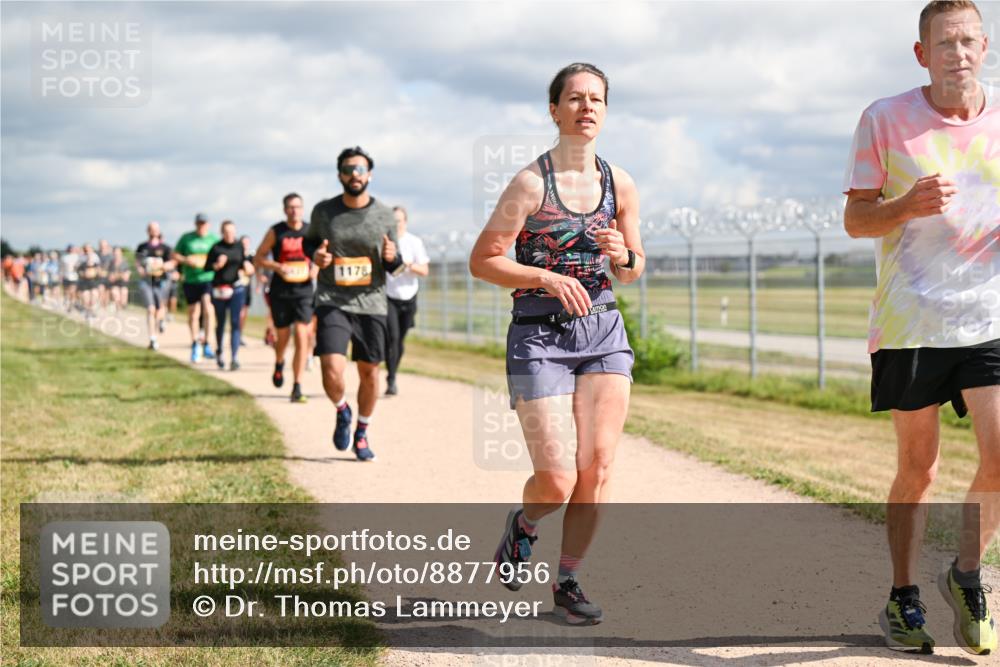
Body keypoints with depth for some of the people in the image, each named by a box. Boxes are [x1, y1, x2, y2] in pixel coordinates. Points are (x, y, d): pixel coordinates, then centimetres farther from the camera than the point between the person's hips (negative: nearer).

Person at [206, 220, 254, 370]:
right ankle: (219, 352, 35)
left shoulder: (241, 247, 4)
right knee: (220, 323, 12)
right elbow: (207, 267, 4)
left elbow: (250, 267, 10)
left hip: (237, 288, 0)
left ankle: (235, 358, -14)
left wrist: (248, 268, -12)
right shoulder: (216, 248, 1)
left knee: (235, 322, -10)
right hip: (219, 289, 0)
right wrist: (217, 265, -14)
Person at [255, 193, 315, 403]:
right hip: (280, 292, 0)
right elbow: (258, 258, 3)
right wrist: (277, 267, -14)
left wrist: (316, 269, -3)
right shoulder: (276, 232, -1)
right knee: (282, 337, 11)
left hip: (304, 291, 0)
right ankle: (279, 364, 47)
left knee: (302, 337, -11)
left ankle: (297, 387, -8)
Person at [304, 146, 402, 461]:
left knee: (369, 372, 7)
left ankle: (362, 434, 29)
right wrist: (314, 255, -6)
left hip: (371, 305, 1)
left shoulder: (384, 215, 1)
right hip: (332, 303, -1)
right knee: (332, 371, -17)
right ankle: (342, 410, 16)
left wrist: (392, 258, -15)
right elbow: (309, 240, 17)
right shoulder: (323, 211, -1)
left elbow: (394, 266, 9)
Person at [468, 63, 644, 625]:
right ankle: (523, 526, 26)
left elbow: (633, 270, 17)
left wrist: (622, 256, -7)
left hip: (604, 331, 4)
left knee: (597, 468, -6)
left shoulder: (620, 185, 6)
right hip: (539, 338, -4)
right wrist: (548, 278, -19)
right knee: (557, 482, -9)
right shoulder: (531, 183, -8)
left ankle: (569, 581, 11)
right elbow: (482, 260, -6)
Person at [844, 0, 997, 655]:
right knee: (918, 467, 4)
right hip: (910, 320, -2)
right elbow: (855, 219, 1)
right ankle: (903, 599, 20)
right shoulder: (885, 121, -1)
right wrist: (906, 207, -19)